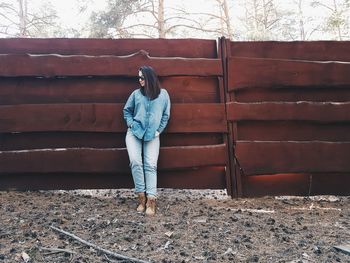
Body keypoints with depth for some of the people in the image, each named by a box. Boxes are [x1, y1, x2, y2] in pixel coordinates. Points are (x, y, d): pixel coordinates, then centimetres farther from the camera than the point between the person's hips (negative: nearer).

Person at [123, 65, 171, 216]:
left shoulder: (163, 94, 5)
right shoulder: (136, 93, 7)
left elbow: (165, 115, 9)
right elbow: (126, 110, 17)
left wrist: (158, 130, 1)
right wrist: (130, 124, 2)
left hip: (152, 136, -1)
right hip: (134, 132, 1)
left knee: (150, 165, -12)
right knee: (135, 162, -17)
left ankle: (151, 199, -16)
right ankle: (141, 196, -11)